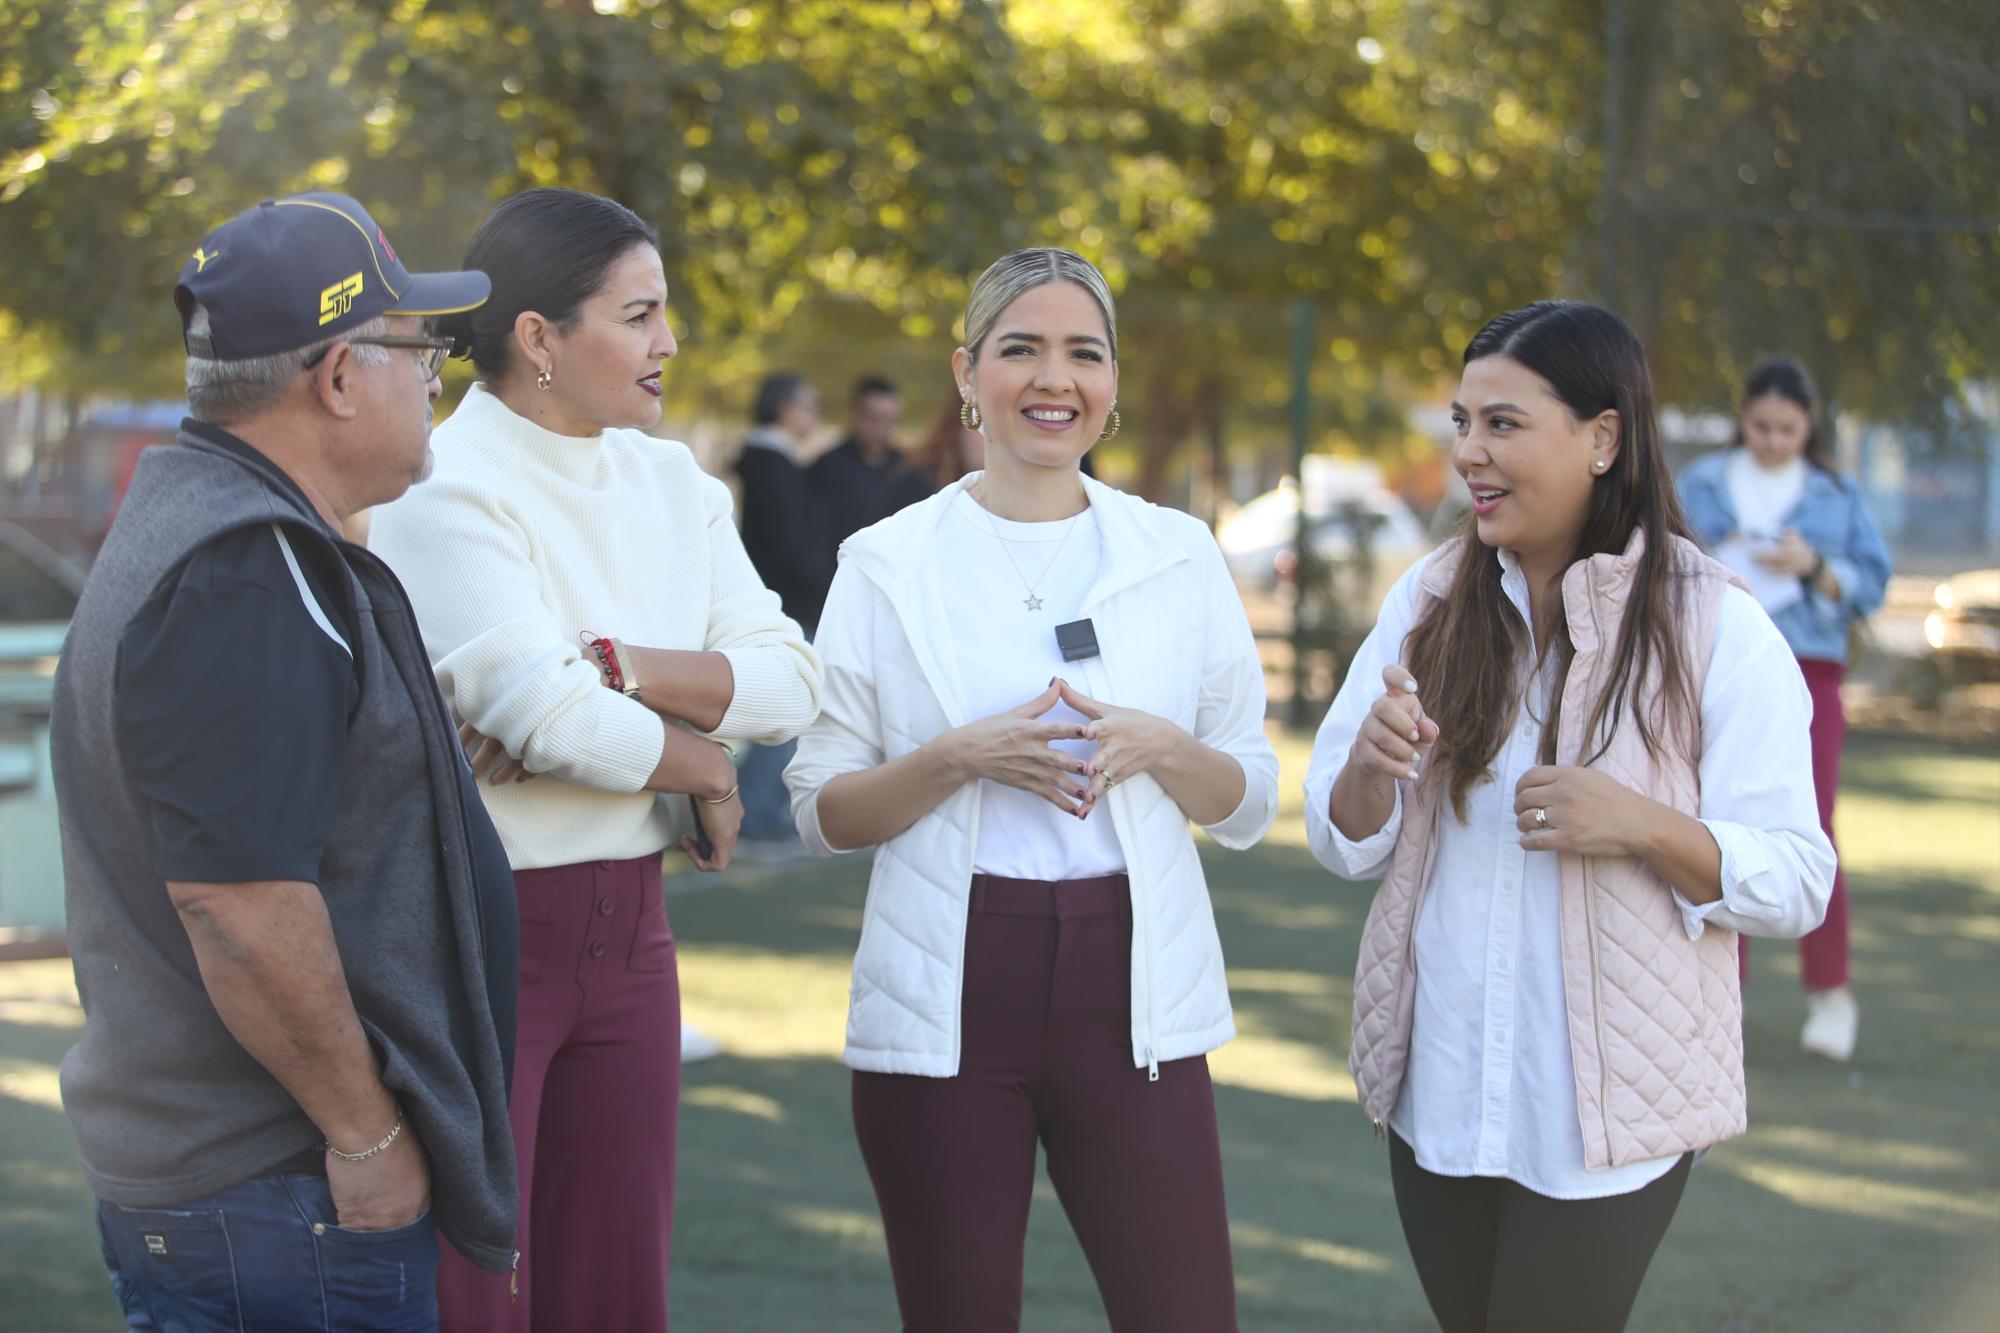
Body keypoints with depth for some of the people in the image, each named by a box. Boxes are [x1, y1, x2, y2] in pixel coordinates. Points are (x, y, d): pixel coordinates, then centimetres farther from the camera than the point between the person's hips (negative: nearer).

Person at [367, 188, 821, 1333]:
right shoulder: (441, 490, -12)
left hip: (628, 927, 7)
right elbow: (551, 721, -23)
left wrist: (612, 665, -16)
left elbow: (790, 681, -1)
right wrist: (703, 768, -6)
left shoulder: (669, 482, 10)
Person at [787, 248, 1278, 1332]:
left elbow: (1249, 804, 11)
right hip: (947, 999, -1)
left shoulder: (1179, 556, 7)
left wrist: (1160, 749, -10)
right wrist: (959, 758, -14)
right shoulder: (886, 564, 2)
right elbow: (820, 812, 2)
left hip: (1130, 988, 1)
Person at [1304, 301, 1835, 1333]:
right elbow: (1344, 847, 3)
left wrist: (1640, 825, -26)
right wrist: (1370, 764, -19)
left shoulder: (1718, 630, -10)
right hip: (1437, 1086, 4)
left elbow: (1796, 884, -10)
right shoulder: (1430, 601, 2)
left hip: (1606, 1111, -4)